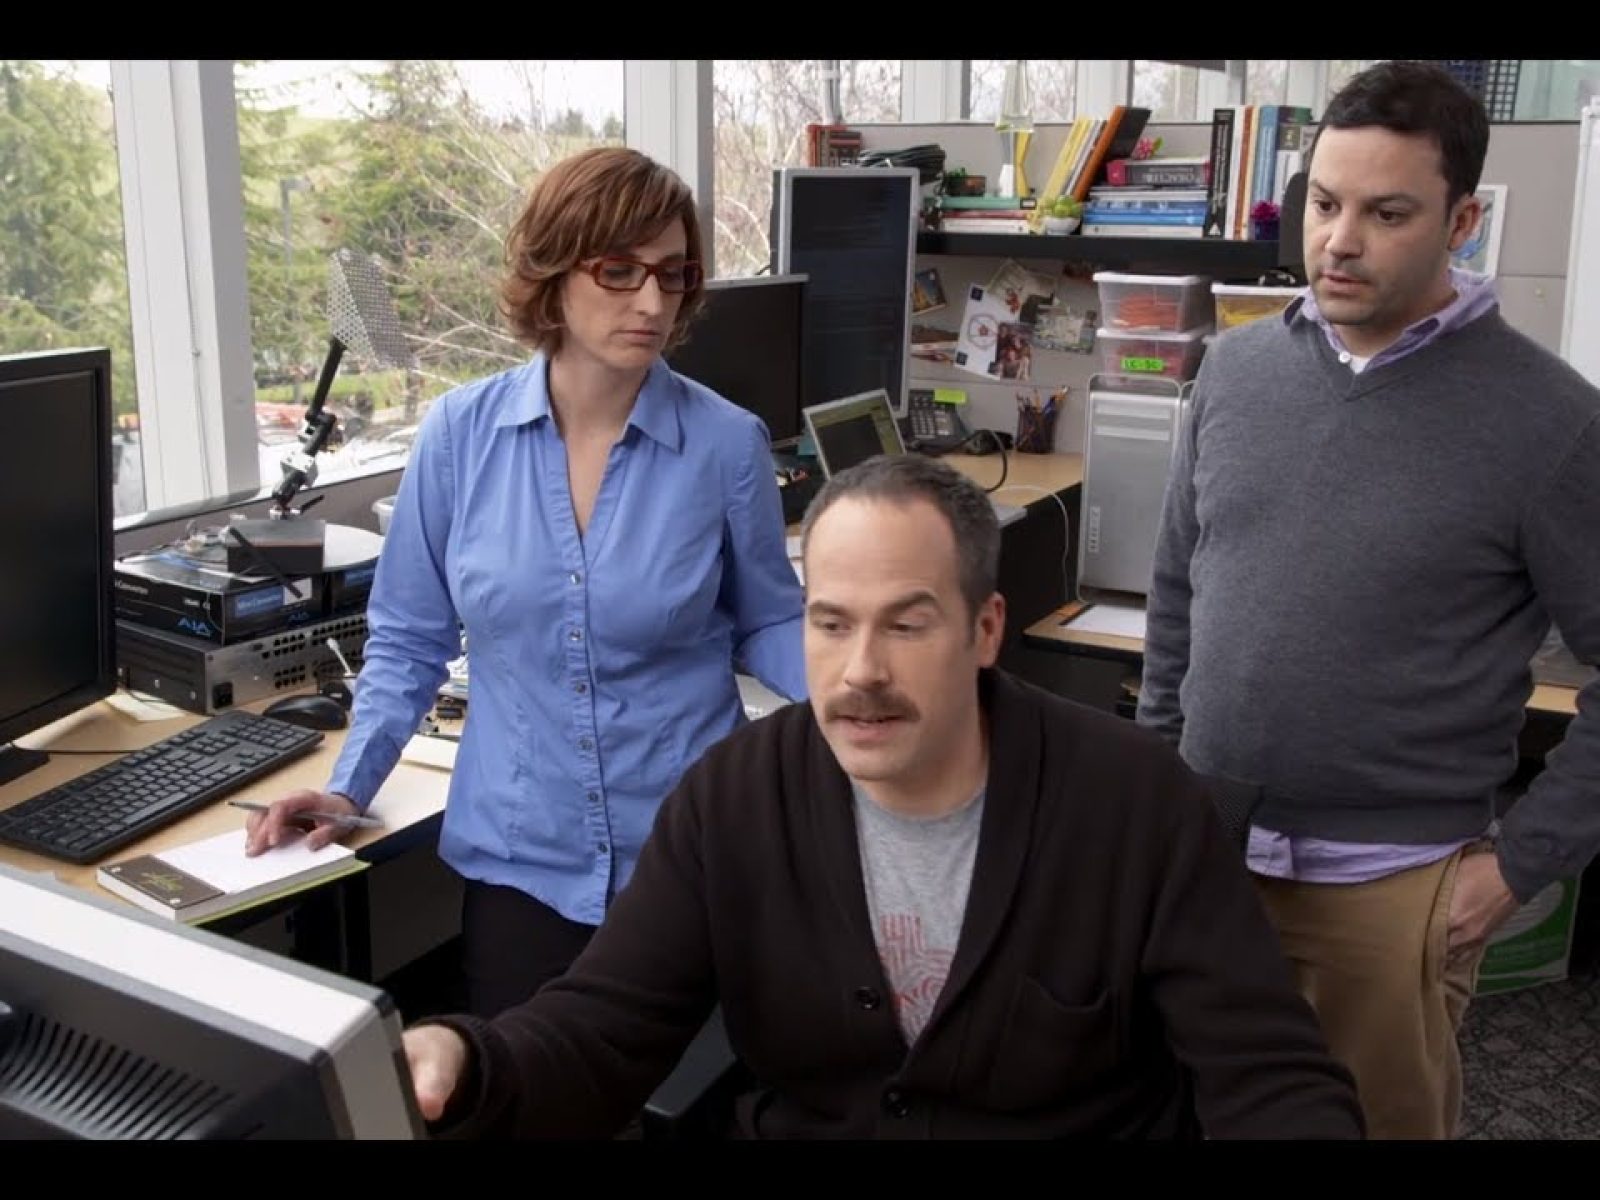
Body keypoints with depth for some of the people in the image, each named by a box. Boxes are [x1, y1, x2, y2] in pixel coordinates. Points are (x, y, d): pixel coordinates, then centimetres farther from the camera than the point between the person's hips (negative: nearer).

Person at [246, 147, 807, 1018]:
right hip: (520, 855, 1)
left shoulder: (727, 442, -9)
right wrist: (350, 785, -4)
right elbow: (409, 638, 4)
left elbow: (766, 624, 2)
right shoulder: (460, 432, -6)